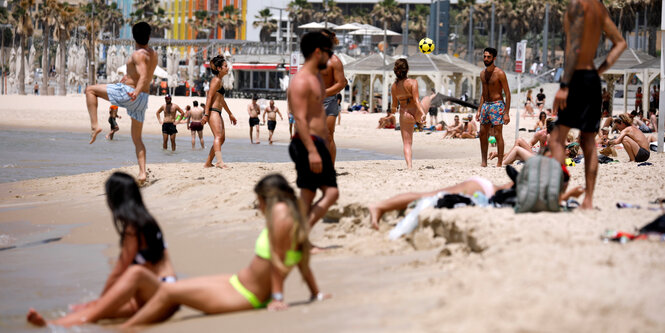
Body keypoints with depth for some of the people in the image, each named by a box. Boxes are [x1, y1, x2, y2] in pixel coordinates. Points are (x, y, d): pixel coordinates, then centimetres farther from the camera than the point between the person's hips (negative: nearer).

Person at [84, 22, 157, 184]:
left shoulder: (138, 55, -13)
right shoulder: (153, 54, 13)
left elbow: (144, 77, -27)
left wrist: (136, 92, -43)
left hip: (127, 92, -8)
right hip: (143, 98, 8)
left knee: (90, 90, 5)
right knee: (137, 138, 13)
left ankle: (94, 125, -8)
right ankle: (142, 172, 2)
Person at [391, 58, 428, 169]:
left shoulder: (393, 87, -6)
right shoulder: (412, 82, -17)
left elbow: (395, 104, 6)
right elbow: (416, 100, -25)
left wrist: (393, 108, 27)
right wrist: (422, 113, -29)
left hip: (405, 116, 2)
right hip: (417, 112, -2)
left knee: (407, 143, 6)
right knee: (427, 100, 32)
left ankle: (409, 165, -5)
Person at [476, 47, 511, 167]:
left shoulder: (499, 73, -10)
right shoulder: (483, 73, 11)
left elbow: (507, 93, -10)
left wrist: (506, 113, -15)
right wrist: (479, 110, 17)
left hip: (497, 105, -7)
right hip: (485, 105, 7)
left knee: (498, 135, -8)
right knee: (483, 134, 6)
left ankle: (499, 163, -6)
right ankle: (484, 161, 14)